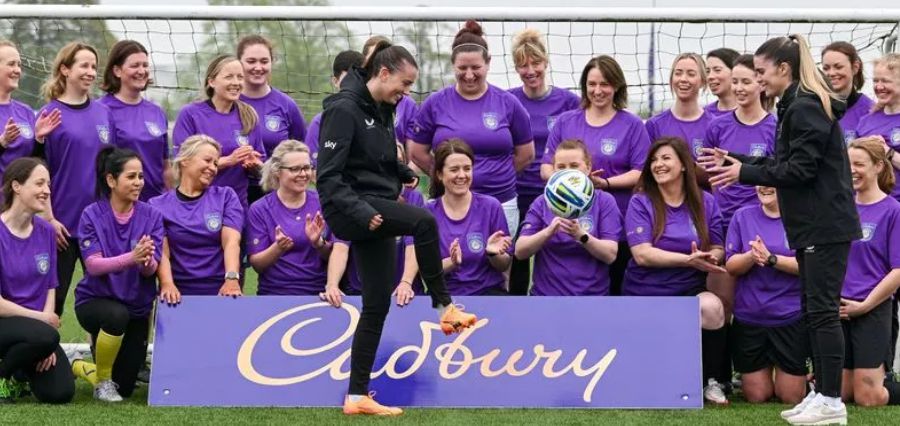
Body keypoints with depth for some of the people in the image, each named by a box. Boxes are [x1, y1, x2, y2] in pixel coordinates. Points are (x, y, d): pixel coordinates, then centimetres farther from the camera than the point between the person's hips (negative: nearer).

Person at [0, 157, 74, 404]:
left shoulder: (46, 232, 3)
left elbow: (50, 288, 7)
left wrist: (46, 347, -6)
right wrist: (42, 319, -7)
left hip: (37, 324, 5)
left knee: (60, 393, -12)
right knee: (45, 336, -35)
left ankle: (22, 372, 21)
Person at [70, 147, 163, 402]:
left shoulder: (151, 216, -6)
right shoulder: (92, 215, -11)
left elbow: (151, 269, -13)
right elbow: (93, 265, -21)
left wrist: (146, 260, -39)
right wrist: (131, 257, -39)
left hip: (137, 306, 3)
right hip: (95, 300, -3)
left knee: (125, 388, 3)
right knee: (117, 315, -39)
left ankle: (82, 368, 38)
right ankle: (102, 379, -11)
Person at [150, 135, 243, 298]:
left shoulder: (226, 197, 11)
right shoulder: (159, 205, 7)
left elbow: (231, 241, -3)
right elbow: (162, 252, -3)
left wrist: (232, 278, -21)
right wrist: (167, 284, -23)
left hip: (221, 291, 1)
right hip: (180, 292, 0)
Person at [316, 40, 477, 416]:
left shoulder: (383, 110, 13)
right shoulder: (344, 109, -14)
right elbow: (328, 176, -20)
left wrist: (406, 174, 14)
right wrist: (359, 211, -29)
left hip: (376, 211, 9)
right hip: (350, 211, -9)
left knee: (377, 304, 6)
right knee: (425, 221, -31)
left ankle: (357, 396, 11)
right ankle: (444, 307, -17)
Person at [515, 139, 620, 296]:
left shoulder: (604, 201, 4)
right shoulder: (542, 203, 8)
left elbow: (610, 255, -4)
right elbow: (520, 251, -1)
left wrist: (581, 236, -20)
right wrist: (549, 231, -18)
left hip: (592, 294, -1)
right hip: (546, 293, 1)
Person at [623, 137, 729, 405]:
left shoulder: (705, 202, 4)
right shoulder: (640, 203, -5)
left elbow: (717, 250, 4)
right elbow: (642, 254, -16)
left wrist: (711, 257, -22)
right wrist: (689, 260, -25)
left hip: (689, 292, 0)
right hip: (645, 295, 0)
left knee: (711, 307, -33)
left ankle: (711, 380, -15)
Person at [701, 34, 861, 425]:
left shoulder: (807, 108, -15)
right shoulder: (798, 106, 17)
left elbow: (800, 169, -20)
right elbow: (784, 162, 19)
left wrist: (744, 173, -15)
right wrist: (734, 160, 13)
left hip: (825, 226, -11)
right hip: (815, 226, 11)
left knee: (822, 310, -9)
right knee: (816, 311, 11)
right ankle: (821, 394, 15)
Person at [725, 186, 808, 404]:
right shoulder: (742, 217, 5)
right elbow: (731, 265, 1)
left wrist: (771, 259, -23)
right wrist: (751, 257, -20)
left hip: (791, 318, -2)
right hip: (749, 317, 2)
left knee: (791, 397, 3)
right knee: (757, 396, 5)